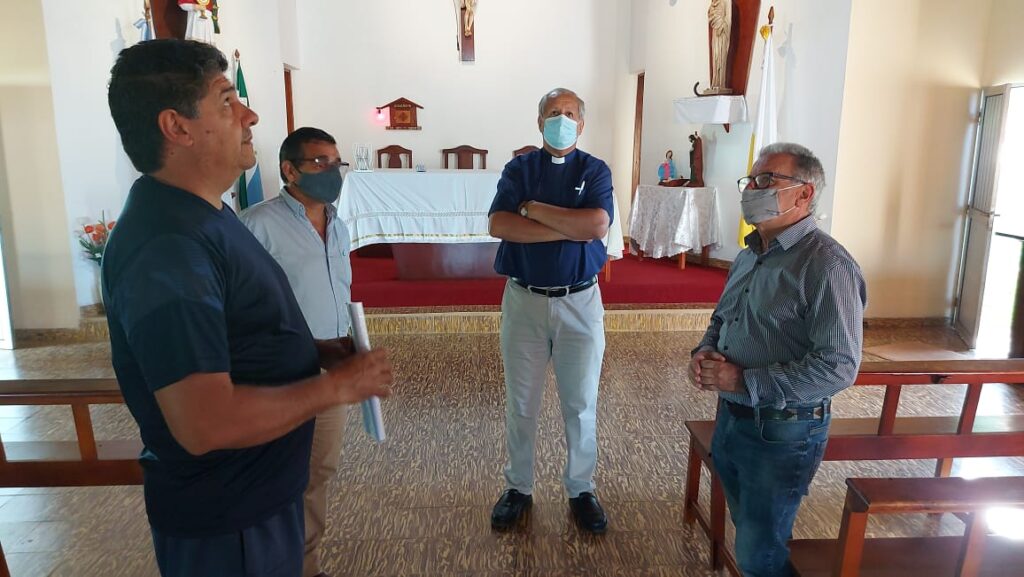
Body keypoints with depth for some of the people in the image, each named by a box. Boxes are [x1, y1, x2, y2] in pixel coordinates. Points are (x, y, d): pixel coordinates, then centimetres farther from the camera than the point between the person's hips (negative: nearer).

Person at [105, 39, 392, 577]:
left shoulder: (201, 216, 6)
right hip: (226, 524, -9)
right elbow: (206, 423, -33)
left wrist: (318, 351, 0)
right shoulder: (166, 246, -28)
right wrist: (339, 384, -21)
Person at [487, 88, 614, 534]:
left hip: (580, 301, 0)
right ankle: (518, 488, 28)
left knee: (581, 403, 9)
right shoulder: (519, 168, 4)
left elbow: (598, 224, -17)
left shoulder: (595, 170, 2)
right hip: (523, 299, 1)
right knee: (520, 402, 10)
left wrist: (532, 208, -13)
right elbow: (499, 224, -14)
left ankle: (581, 489, 28)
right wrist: (569, 229, -17)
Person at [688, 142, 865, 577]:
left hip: (783, 431, -8)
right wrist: (704, 351, -2)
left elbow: (839, 366, -25)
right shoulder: (750, 255, 8)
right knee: (748, 529, 25)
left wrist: (745, 382, -24)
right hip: (730, 418, 8)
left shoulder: (827, 264, -20)